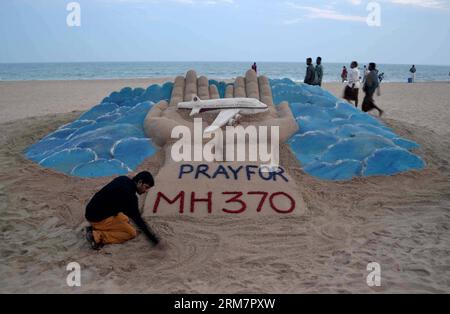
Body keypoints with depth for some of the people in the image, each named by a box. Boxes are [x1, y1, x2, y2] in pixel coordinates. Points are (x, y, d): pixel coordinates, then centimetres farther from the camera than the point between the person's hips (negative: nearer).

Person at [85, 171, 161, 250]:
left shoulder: (124, 179, 5)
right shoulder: (129, 195, -22)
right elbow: (137, 218, -20)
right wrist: (152, 237, -15)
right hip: (98, 217, -9)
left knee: (125, 220, 26)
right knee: (131, 233, -3)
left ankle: (96, 227, 12)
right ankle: (97, 236, -11)